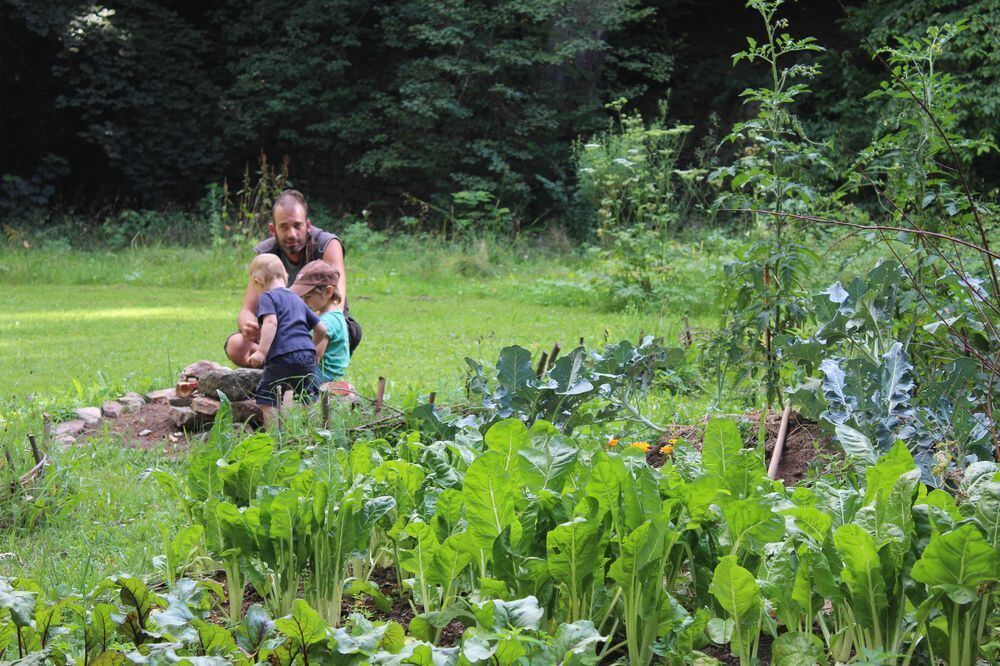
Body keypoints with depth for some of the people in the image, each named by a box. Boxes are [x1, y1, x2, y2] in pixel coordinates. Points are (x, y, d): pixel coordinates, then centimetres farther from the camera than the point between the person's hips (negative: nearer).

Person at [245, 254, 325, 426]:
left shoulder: (267, 297, 4)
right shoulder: (298, 300, 26)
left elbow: (271, 322, -16)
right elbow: (321, 330, 28)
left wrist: (262, 352, -20)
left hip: (282, 357, -6)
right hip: (307, 355, 6)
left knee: (267, 399, 2)